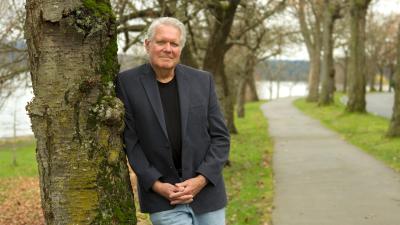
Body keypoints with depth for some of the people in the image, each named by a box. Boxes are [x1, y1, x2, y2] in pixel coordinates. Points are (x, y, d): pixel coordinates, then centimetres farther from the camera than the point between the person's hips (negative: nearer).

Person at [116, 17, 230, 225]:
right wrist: (156, 184, -12)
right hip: (161, 195, -3)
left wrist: (201, 179, -9)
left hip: (206, 190, 3)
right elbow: (129, 140, -4)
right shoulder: (127, 82, -4)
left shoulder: (202, 80, 2)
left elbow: (220, 136, 3)